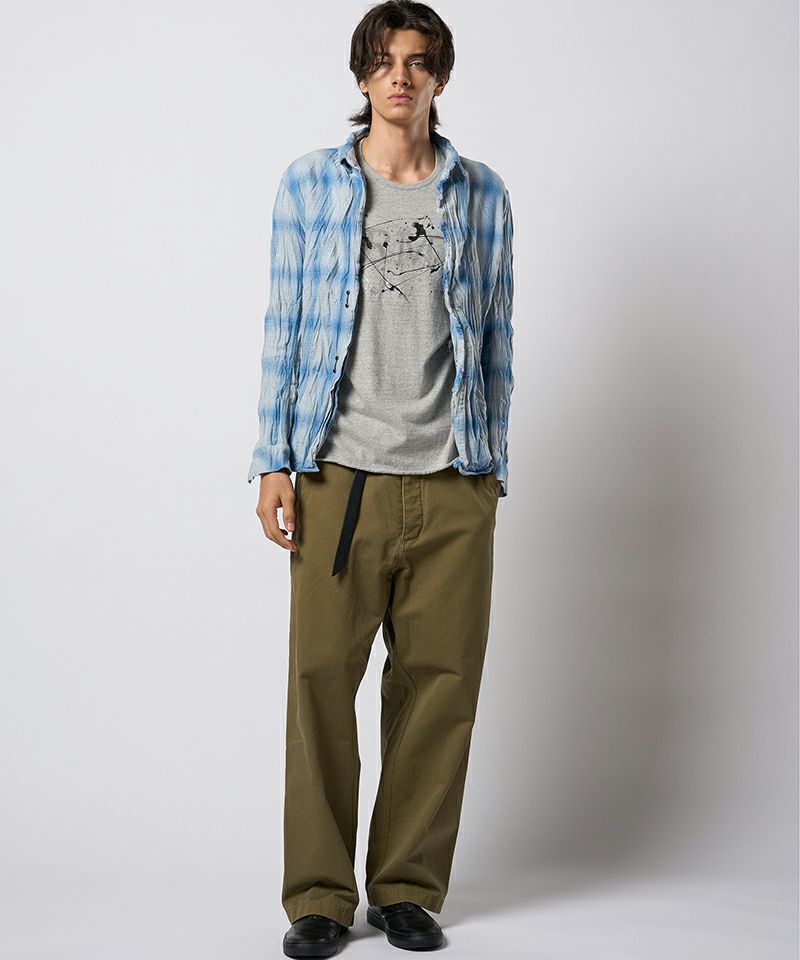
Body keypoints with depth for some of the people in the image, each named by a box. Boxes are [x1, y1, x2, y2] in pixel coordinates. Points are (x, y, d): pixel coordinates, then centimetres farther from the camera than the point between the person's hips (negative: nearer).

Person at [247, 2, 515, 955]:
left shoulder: (482, 195, 10)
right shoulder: (309, 183, 7)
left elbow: (496, 338, 13)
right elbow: (285, 326, 6)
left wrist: (492, 466, 10)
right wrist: (274, 462, 0)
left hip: (451, 484, 1)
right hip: (340, 475, -1)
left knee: (438, 680, 3)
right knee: (320, 676, -3)